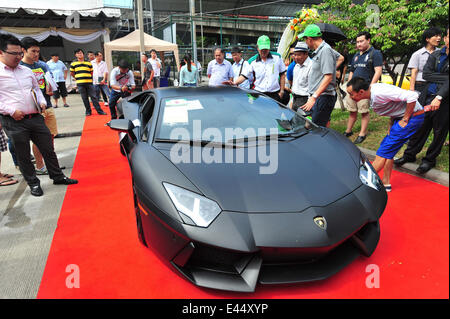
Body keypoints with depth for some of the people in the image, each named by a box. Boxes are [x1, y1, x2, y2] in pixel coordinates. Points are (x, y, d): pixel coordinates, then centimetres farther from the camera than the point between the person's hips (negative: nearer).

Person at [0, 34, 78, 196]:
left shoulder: (27, 71, 12)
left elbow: (36, 88, 25)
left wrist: (42, 102, 8)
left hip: (36, 117, 5)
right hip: (14, 122, -4)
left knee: (48, 148, 10)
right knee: (23, 156, 7)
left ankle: (58, 176, 25)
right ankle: (33, 183, 22)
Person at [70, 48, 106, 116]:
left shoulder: (89, 63, 9)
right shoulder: (73, 63, 5)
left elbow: (92, 72, 18)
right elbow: (71, 73, 14)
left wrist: (88, 77, 10)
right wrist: (77, 78, 13)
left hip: (89, 82, 1)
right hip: (80, 84, -1)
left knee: (94, 97, 0)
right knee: (85, 98, 4)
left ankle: (99, 110, 2)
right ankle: (88, 111, 13)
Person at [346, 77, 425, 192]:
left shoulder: (380, 92, -28)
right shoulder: (372, 93, 1)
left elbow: (412, 96, -32)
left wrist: (405, 119, -22)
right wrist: (392, 123, 5)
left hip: (412, 116, -9)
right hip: (400, 117, 9)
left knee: (384, 151, -8)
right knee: (388, 150, 11)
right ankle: (386, 183, 18)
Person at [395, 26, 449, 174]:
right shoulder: (435, 55, 8)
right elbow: (426, 74, -4)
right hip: (427, 97, 3)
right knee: (420, 127, 11)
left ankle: (429, 159, 21)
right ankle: (410, 155, 24)